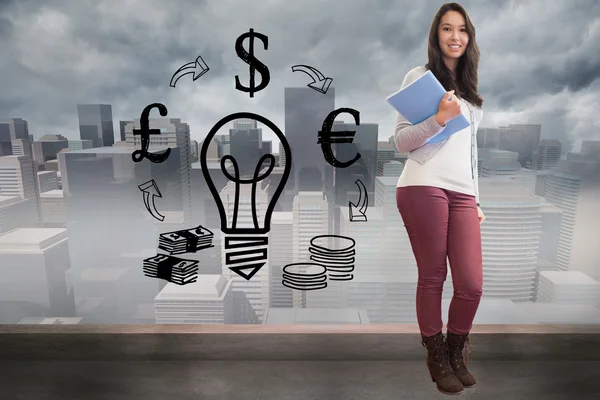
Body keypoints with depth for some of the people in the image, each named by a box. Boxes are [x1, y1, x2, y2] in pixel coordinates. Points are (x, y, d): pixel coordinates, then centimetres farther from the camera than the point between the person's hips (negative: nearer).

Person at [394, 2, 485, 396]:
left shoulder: (469, 89, 26)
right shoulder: (419, 76, 8)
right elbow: (402, 141, 0)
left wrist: (477, 199, 20)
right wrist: (439, 118, -15)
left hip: (462, 193, 5)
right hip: (423, 187, -5)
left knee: (472, 284, 0)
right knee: (432, 278, 0)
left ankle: (456, 353, 26)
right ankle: (436, 357, 21)